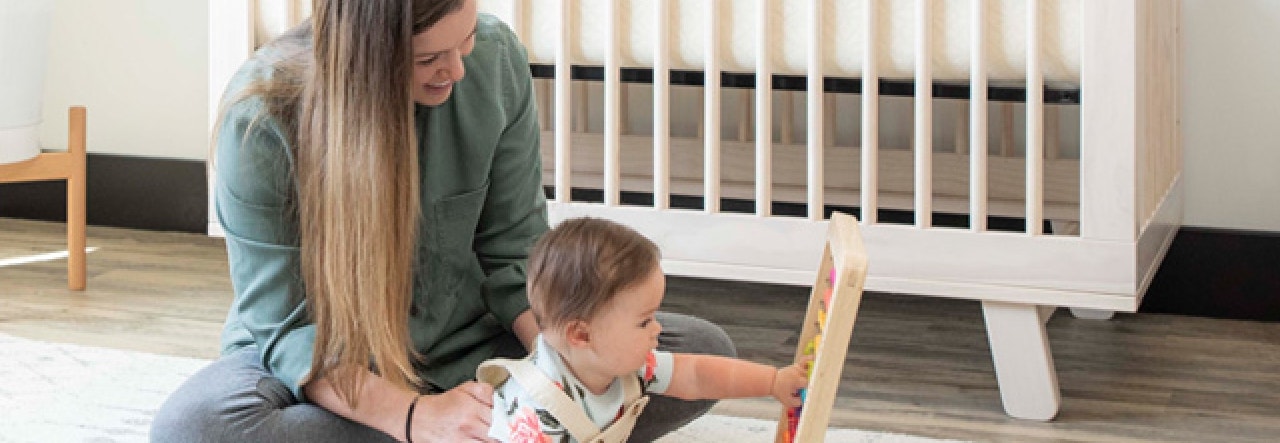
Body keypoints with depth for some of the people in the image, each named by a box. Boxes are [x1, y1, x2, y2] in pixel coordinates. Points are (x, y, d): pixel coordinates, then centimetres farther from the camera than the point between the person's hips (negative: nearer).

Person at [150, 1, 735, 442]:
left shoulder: (495, 58, -12)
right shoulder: (263, 115, -23)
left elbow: (513, 251, -4)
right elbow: (284, 326, -21)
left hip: (463, 348, 3)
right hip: (322, 366, -2)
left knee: (705, 352, -12)